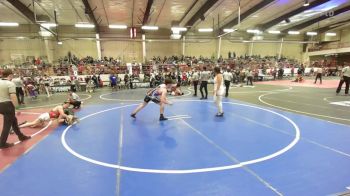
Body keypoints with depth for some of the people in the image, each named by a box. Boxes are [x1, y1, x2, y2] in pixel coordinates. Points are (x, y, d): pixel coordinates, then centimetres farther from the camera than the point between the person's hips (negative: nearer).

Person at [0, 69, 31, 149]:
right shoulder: (10, 84, -16)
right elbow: (13, 97, -23)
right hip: (7, 105, -9)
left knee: (13, 120, 21)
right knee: (7, 124, 2)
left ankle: (21, 136, 34)